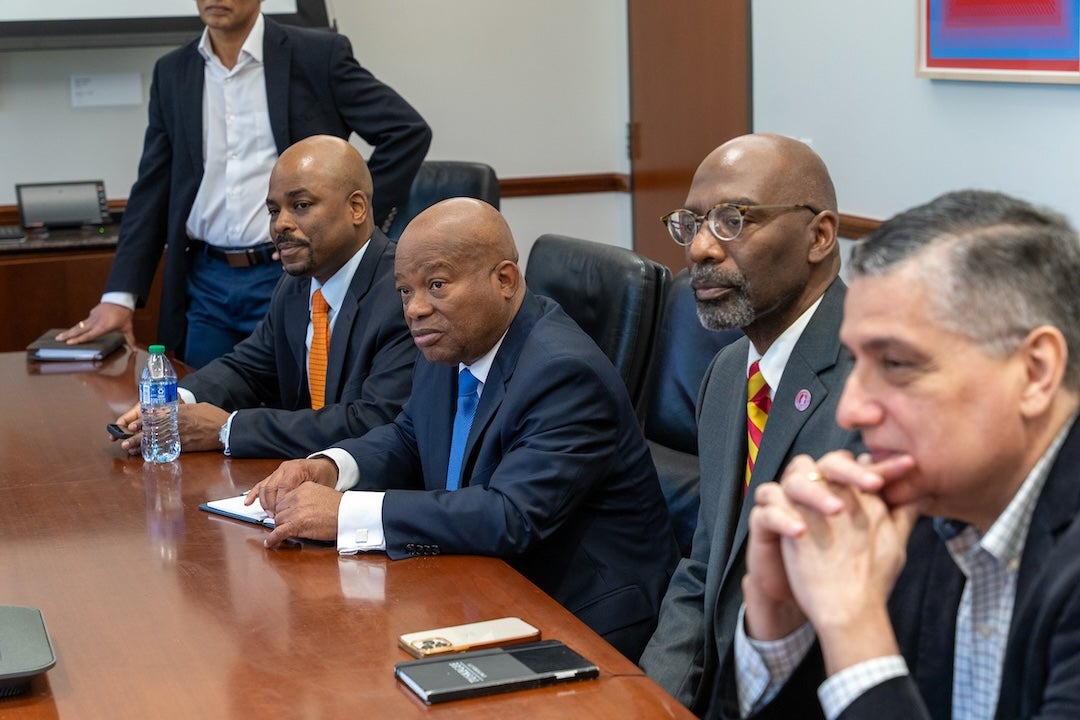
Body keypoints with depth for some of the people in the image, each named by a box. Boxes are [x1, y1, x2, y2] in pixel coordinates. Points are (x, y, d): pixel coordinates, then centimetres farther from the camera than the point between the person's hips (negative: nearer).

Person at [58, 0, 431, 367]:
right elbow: (152, 192, 11)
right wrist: (120, 295, 3)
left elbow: (408, 131, -6)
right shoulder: (172, 73, 9)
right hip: (204, 285, 4)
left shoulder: (317, 56, -4)